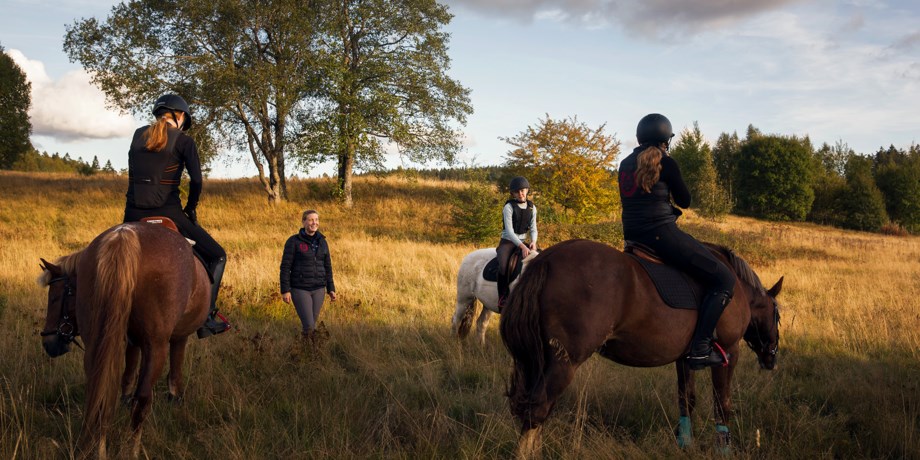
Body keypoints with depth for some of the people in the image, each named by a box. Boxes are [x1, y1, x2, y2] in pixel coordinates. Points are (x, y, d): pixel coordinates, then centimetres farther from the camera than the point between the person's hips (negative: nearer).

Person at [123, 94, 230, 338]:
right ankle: (207, 318, 1)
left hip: (133, 213, 5)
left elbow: (133, 175, 18)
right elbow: (196, 180, -12)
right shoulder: (183, 140, -2)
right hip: (167, 213, -5)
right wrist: (191, 207, 4)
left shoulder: (138, 135, 14)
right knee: (217, 255, 10)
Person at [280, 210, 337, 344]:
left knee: (312, 324, 7)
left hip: (318, 289, 5)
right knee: (308, 325, -13)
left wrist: (331, 289, 8)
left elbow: (327, 267, 12)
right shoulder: (293, 241, -8)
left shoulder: (322, 242, 7)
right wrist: (285, 291, -14)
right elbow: (285, 266, -9)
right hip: (300, 289, -5)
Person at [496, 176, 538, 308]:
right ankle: (503, 298, -21)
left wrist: (533, 242, -16)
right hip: (508, 242, -5)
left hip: (522, 243, 5)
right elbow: (509, 230, -17)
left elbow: (533, 229, 7)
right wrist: (521, 246, -28)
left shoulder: (532, 208, 7)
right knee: (503, 266, -33)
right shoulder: (509, 207, -9)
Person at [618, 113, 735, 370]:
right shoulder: (665, 162, -7)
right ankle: (699, 349, -14)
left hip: (632, 237, 9)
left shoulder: (625, 164, 13)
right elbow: (685, 202, 0)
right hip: (662, 234, -8)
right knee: (725, 281, -4)